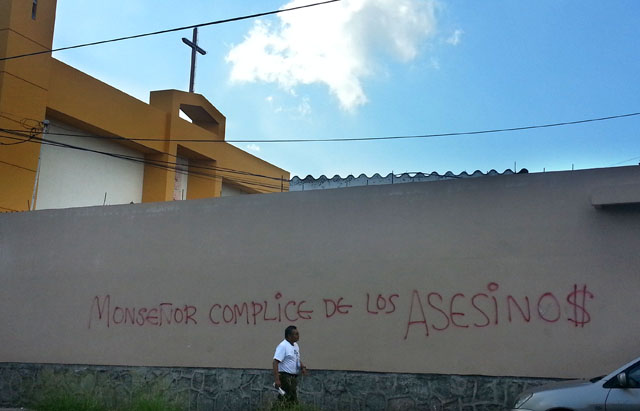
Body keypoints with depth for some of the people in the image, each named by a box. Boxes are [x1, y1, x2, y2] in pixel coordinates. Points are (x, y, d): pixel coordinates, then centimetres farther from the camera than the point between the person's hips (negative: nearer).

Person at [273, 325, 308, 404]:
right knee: (285, 401, -9)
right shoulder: (283, 346, -16)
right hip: (285, 377, -9)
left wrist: (302, 367, 5)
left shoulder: (295, 345, 13)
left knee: (294, 400, 14)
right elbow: (275, 362, -24)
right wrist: (277, 379, -31)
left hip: (294, 377, 9)